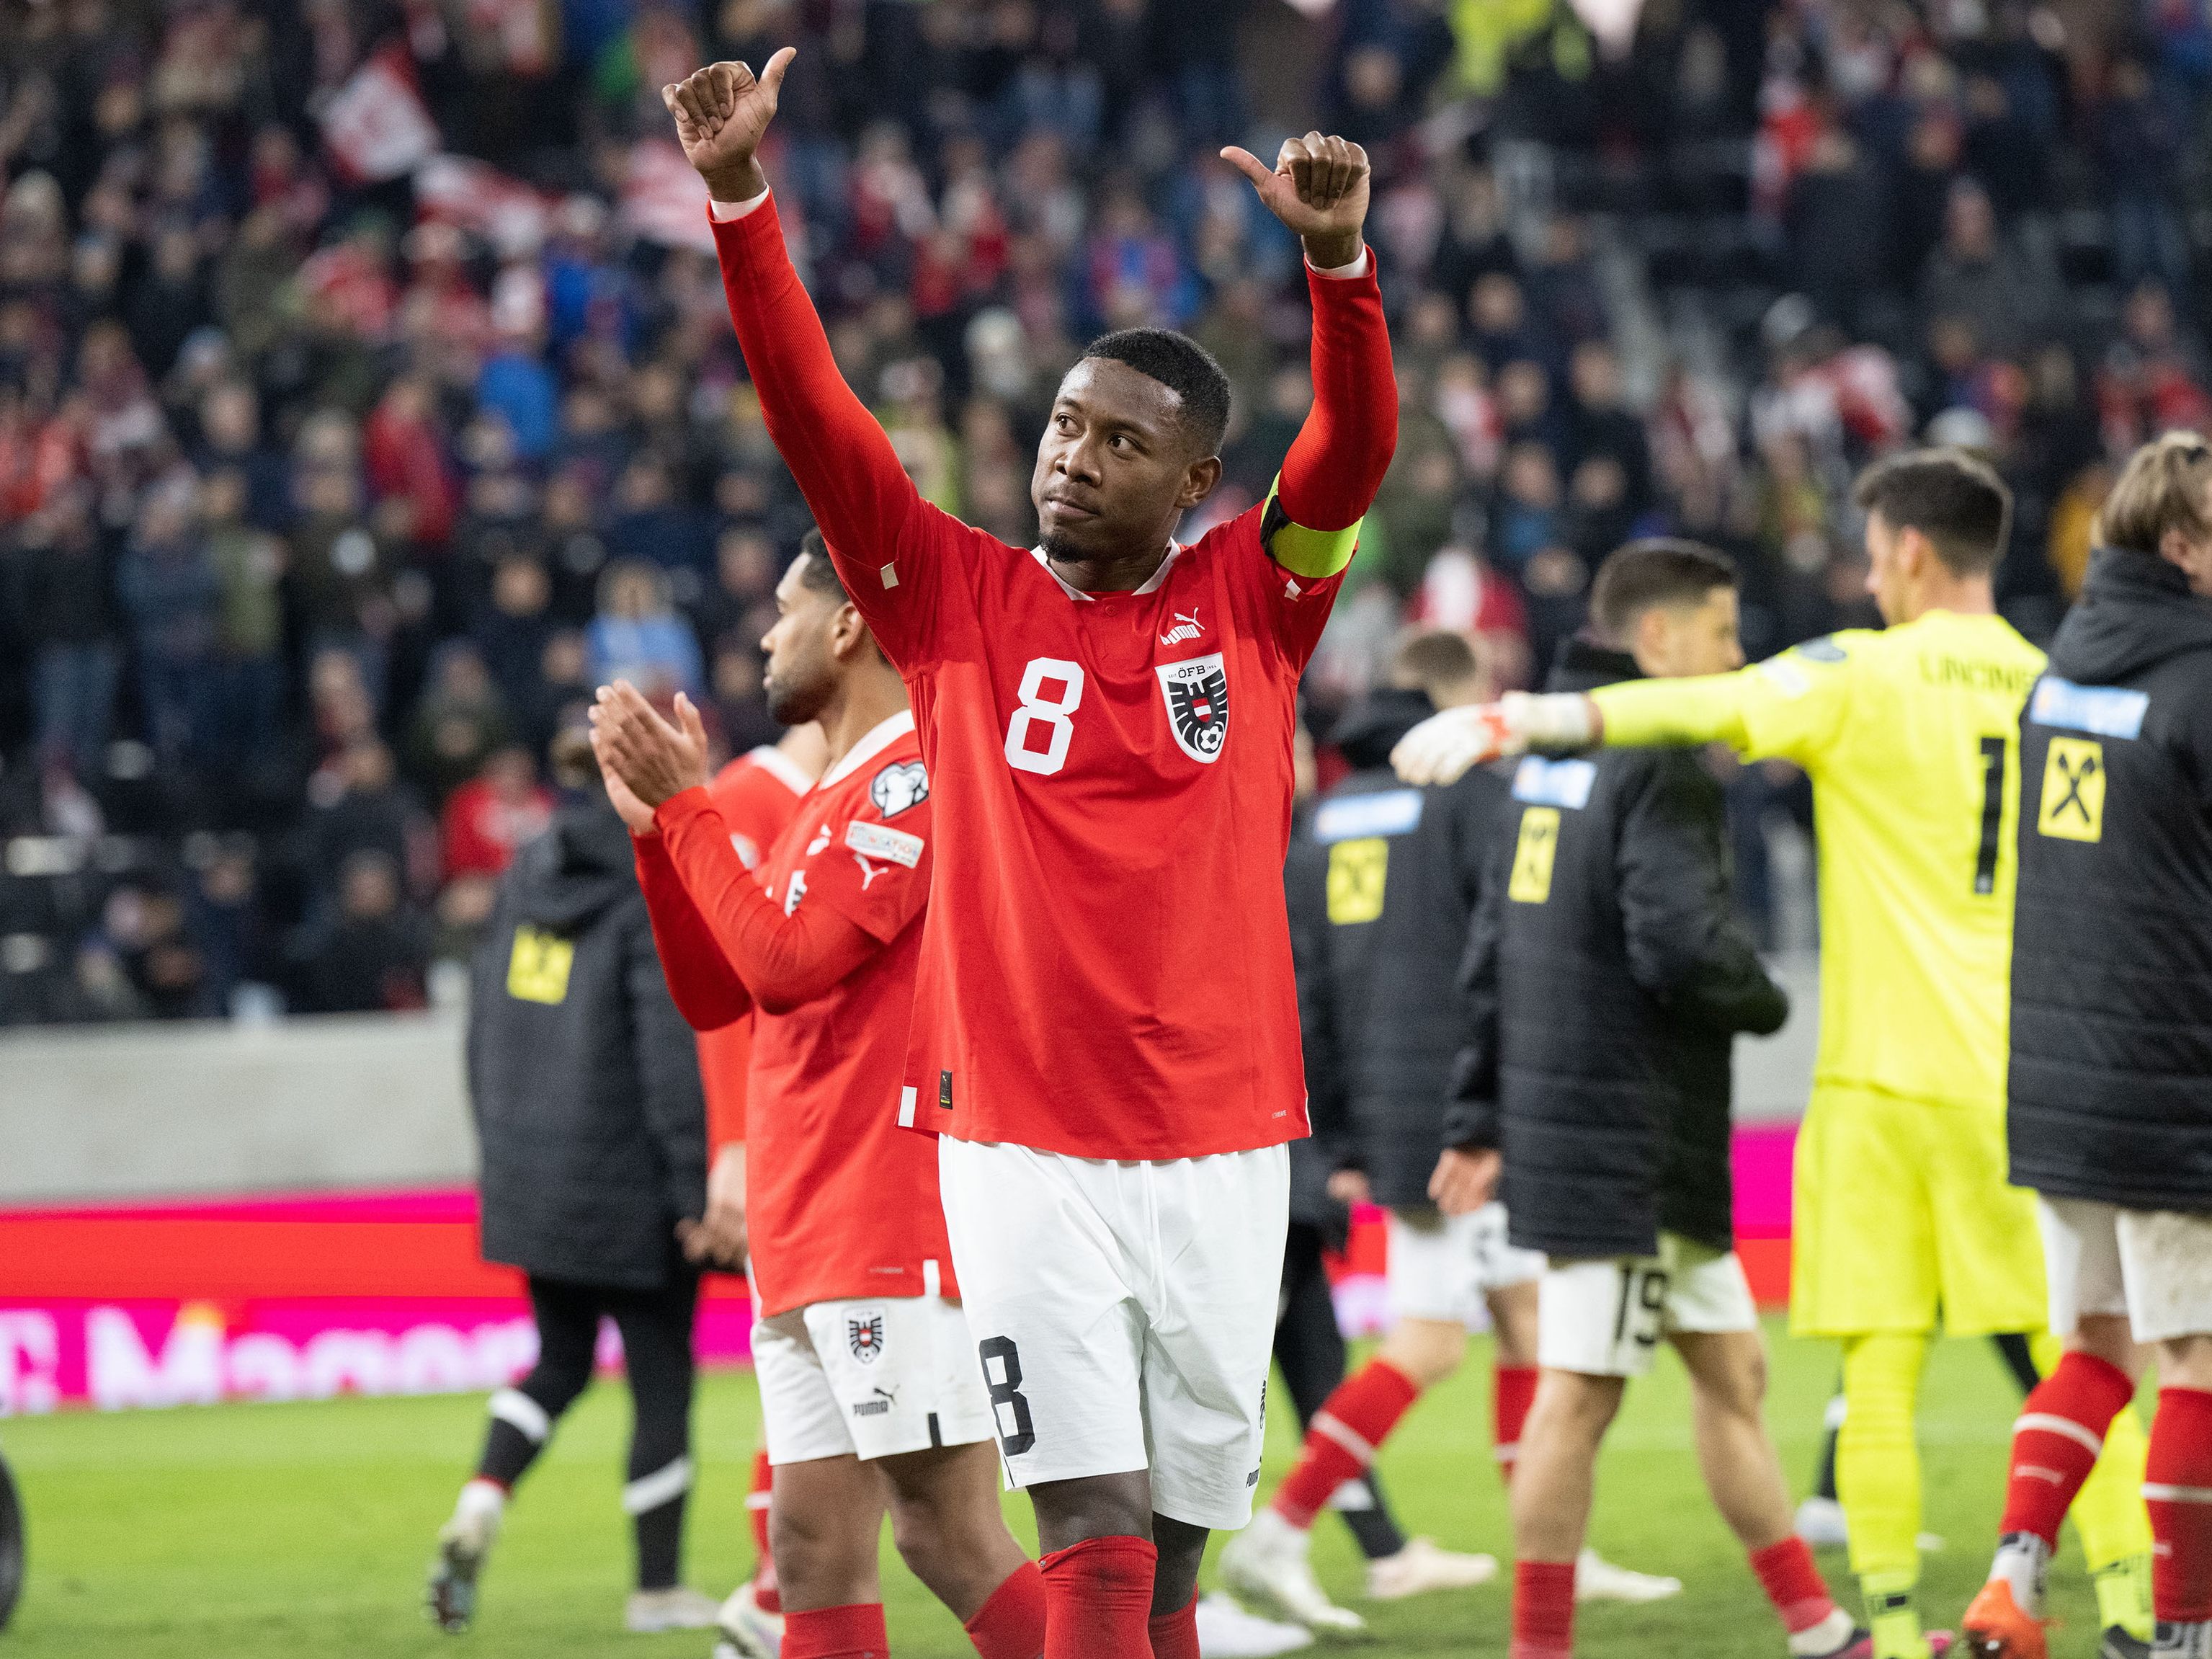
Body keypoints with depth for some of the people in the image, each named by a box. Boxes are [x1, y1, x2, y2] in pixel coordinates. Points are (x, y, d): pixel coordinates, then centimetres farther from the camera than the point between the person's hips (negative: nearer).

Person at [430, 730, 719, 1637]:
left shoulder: (527, 876, 7)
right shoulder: (653, 894, -14)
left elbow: (486, 1022, 12)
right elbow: (673, 1051, -17)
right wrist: (696, 1188, -13)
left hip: (528, 1177, 7)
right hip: (622, 1180, -7)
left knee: (560, 1359, 20)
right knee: (661, 1375, 6)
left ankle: (477, 1511, -1)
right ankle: (658, 1587, 12)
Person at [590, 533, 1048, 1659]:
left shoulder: (917, 771, -10)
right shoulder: (824, 801, 21)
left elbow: (787, 959, -16)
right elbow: (711, 996, 22)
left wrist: (685, 805, -7)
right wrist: (655, 826, 13)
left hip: (894, 1237, -10)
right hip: (805, 1240, 10)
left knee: (949, 1534, -13)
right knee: (814, 1548, 6)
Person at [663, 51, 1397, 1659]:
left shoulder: (1250, 601, 5)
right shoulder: (962, 602, 4)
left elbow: (1354, 453, -10)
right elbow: (814, 415, -3)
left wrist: (1338, 258, -27)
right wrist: (740, 198, -14)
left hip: (1219, 1145, 1)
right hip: (1022, 1145, -1)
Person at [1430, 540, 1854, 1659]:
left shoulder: (1550, 757, 16)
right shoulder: (1662, 769, -14)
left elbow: (1494, 947, 19)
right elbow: (1684, 944, -25)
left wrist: (1481, 1119, 21)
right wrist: (1765, 1002, -4)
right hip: (1630, 1141, -10)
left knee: (1731, 1368, 14)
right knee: (1581, 1389, -5)